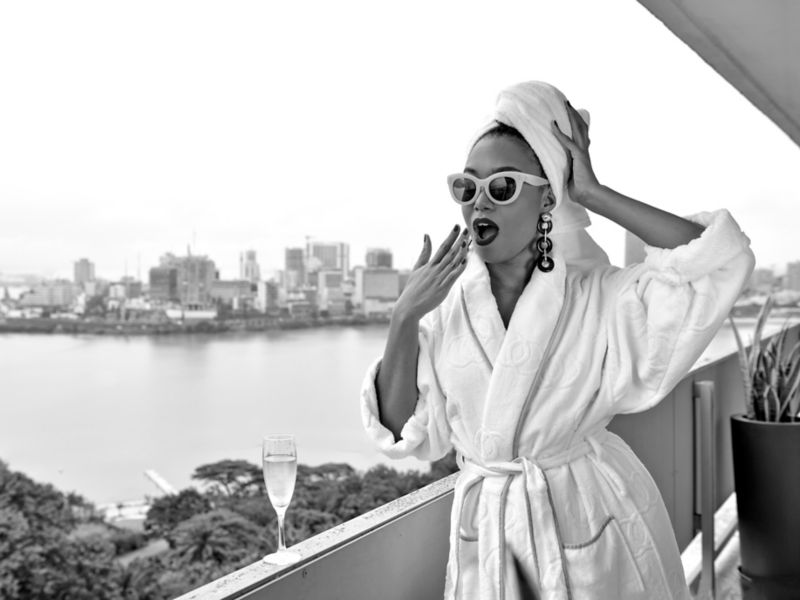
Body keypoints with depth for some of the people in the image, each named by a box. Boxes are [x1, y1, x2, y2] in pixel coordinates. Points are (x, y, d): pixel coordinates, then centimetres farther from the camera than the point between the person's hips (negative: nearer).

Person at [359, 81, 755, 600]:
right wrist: (404, 319, -20)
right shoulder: (446, 308, -5)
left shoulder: (598, 298, -12)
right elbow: (407, 434, -6)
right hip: (485, 539, 2)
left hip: (592, 530, -2)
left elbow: (723, 260, -25)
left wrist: (590, 194, -20)